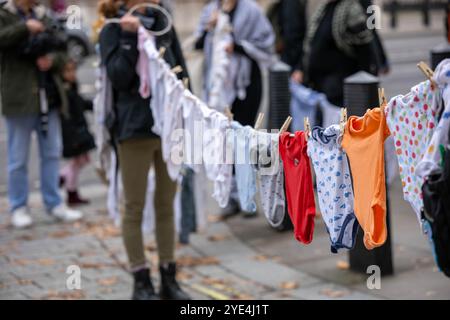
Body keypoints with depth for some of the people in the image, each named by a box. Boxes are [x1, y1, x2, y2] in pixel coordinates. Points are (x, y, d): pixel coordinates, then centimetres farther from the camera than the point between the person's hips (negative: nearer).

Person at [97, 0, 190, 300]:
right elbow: (118, 78, -14)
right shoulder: (113, 30, -4)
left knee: (167, 205, 11)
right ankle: (142, 281, 12)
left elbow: (181, 71, 12)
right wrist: (129, 37, -19)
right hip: (135, 129, -4)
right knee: (135, 207, 3)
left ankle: (168, 277, 19)